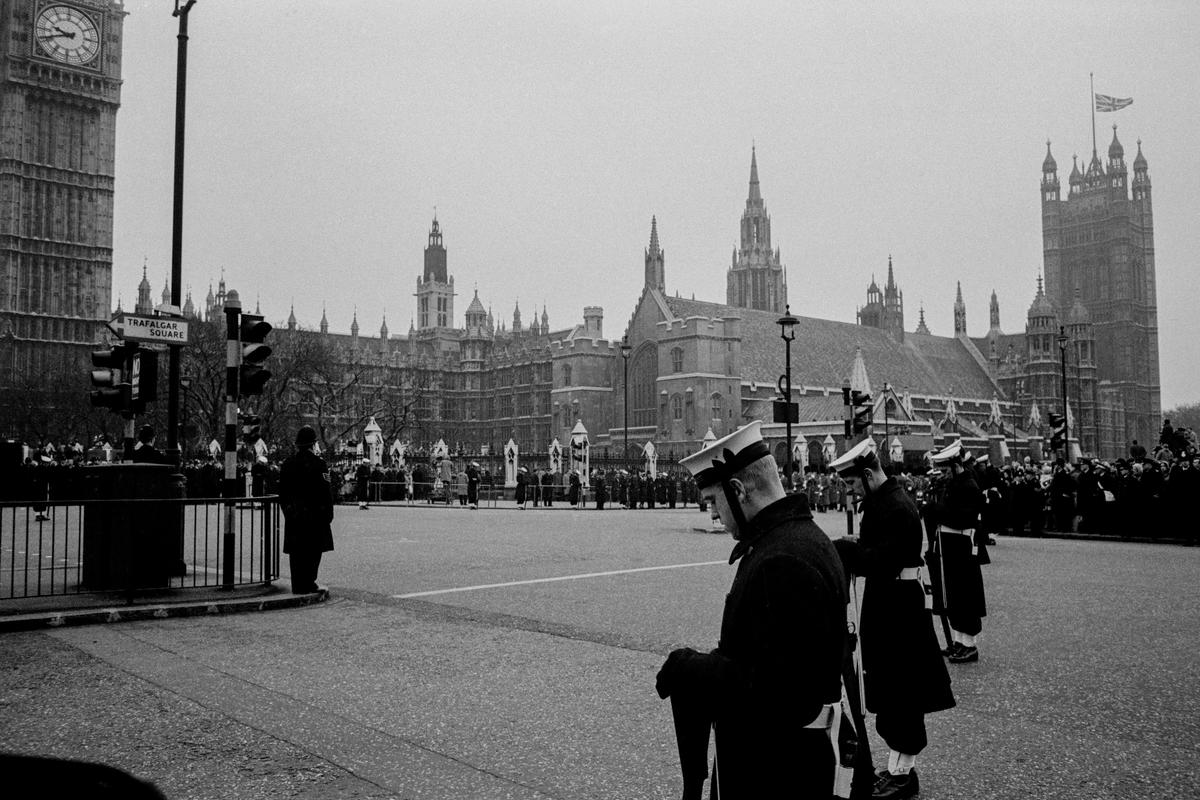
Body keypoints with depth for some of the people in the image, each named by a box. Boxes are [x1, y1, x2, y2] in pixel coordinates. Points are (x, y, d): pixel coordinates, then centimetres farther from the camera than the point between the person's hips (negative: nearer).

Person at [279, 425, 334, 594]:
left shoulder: (287, 464, 7)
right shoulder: (318, 463, -9)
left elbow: (282, 492, 12)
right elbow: (326, 491, -10)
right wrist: (328, 514, -3)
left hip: (293, 516, 5)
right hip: (315, 515, -5)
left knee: (296, 552, 8)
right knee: (313, 551, 2)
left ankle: (298, 585, 11)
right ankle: (308, 584, 1)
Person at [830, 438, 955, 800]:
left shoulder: (897, 509, -22)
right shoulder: (879, 499, 9)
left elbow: (879, 563, -28)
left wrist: (841, 547, -22)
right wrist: (856, 544, -1)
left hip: (898, 610, -10)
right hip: (886, 605, 10)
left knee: (899, 691, 0)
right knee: (889, 689, 16)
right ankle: (897, 766, 28)